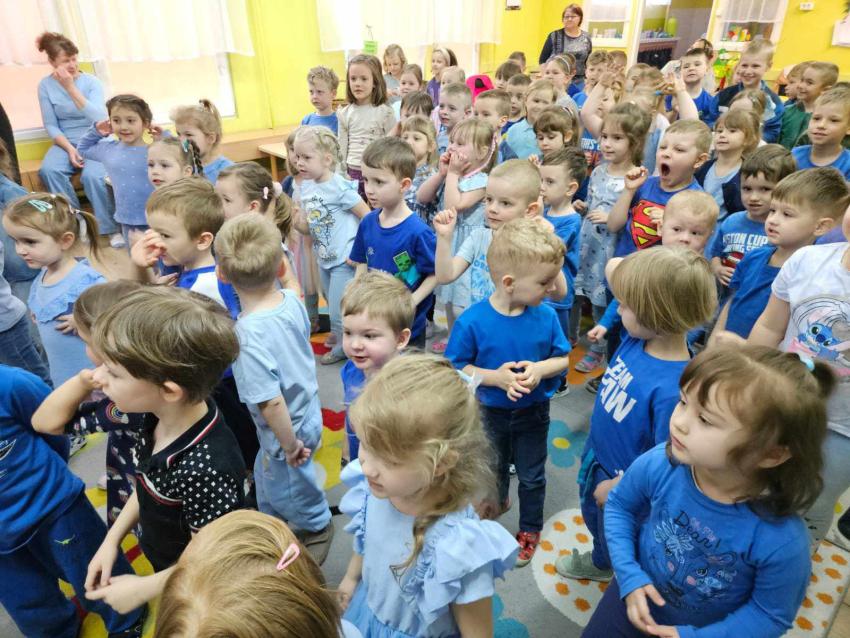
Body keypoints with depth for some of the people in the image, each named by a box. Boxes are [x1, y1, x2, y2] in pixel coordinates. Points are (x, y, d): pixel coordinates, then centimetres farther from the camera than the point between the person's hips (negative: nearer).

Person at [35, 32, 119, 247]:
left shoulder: (91, 82, -7)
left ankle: (112, 228, -15)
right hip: (66, 142, 3)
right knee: (48, 170, -27)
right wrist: (69, 149, -17)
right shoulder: (46, 85, -1)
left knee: (92, 176, -32)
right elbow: (51, 125, 0)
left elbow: (99, 119, -21)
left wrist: (71, 88, -25)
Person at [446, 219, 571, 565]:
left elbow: (563, 358, -7)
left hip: (533, 412, 1)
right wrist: (494, 377, -30)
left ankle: (530, 529, 46)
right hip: (492, 412, -1)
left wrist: (540, 369, -27)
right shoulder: (472, 321, -27)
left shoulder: (546, 316, -19)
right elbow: (455, 367, -18)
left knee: (532, 475, 20)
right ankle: (497, 499, 61)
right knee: (495, 464, 28)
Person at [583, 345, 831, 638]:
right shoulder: (656, 465, -29)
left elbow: (771, 614, -16)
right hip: (637, 593, 2)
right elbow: (619, 506, -8)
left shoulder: (781, 541, -34)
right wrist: (629, 574, -16)